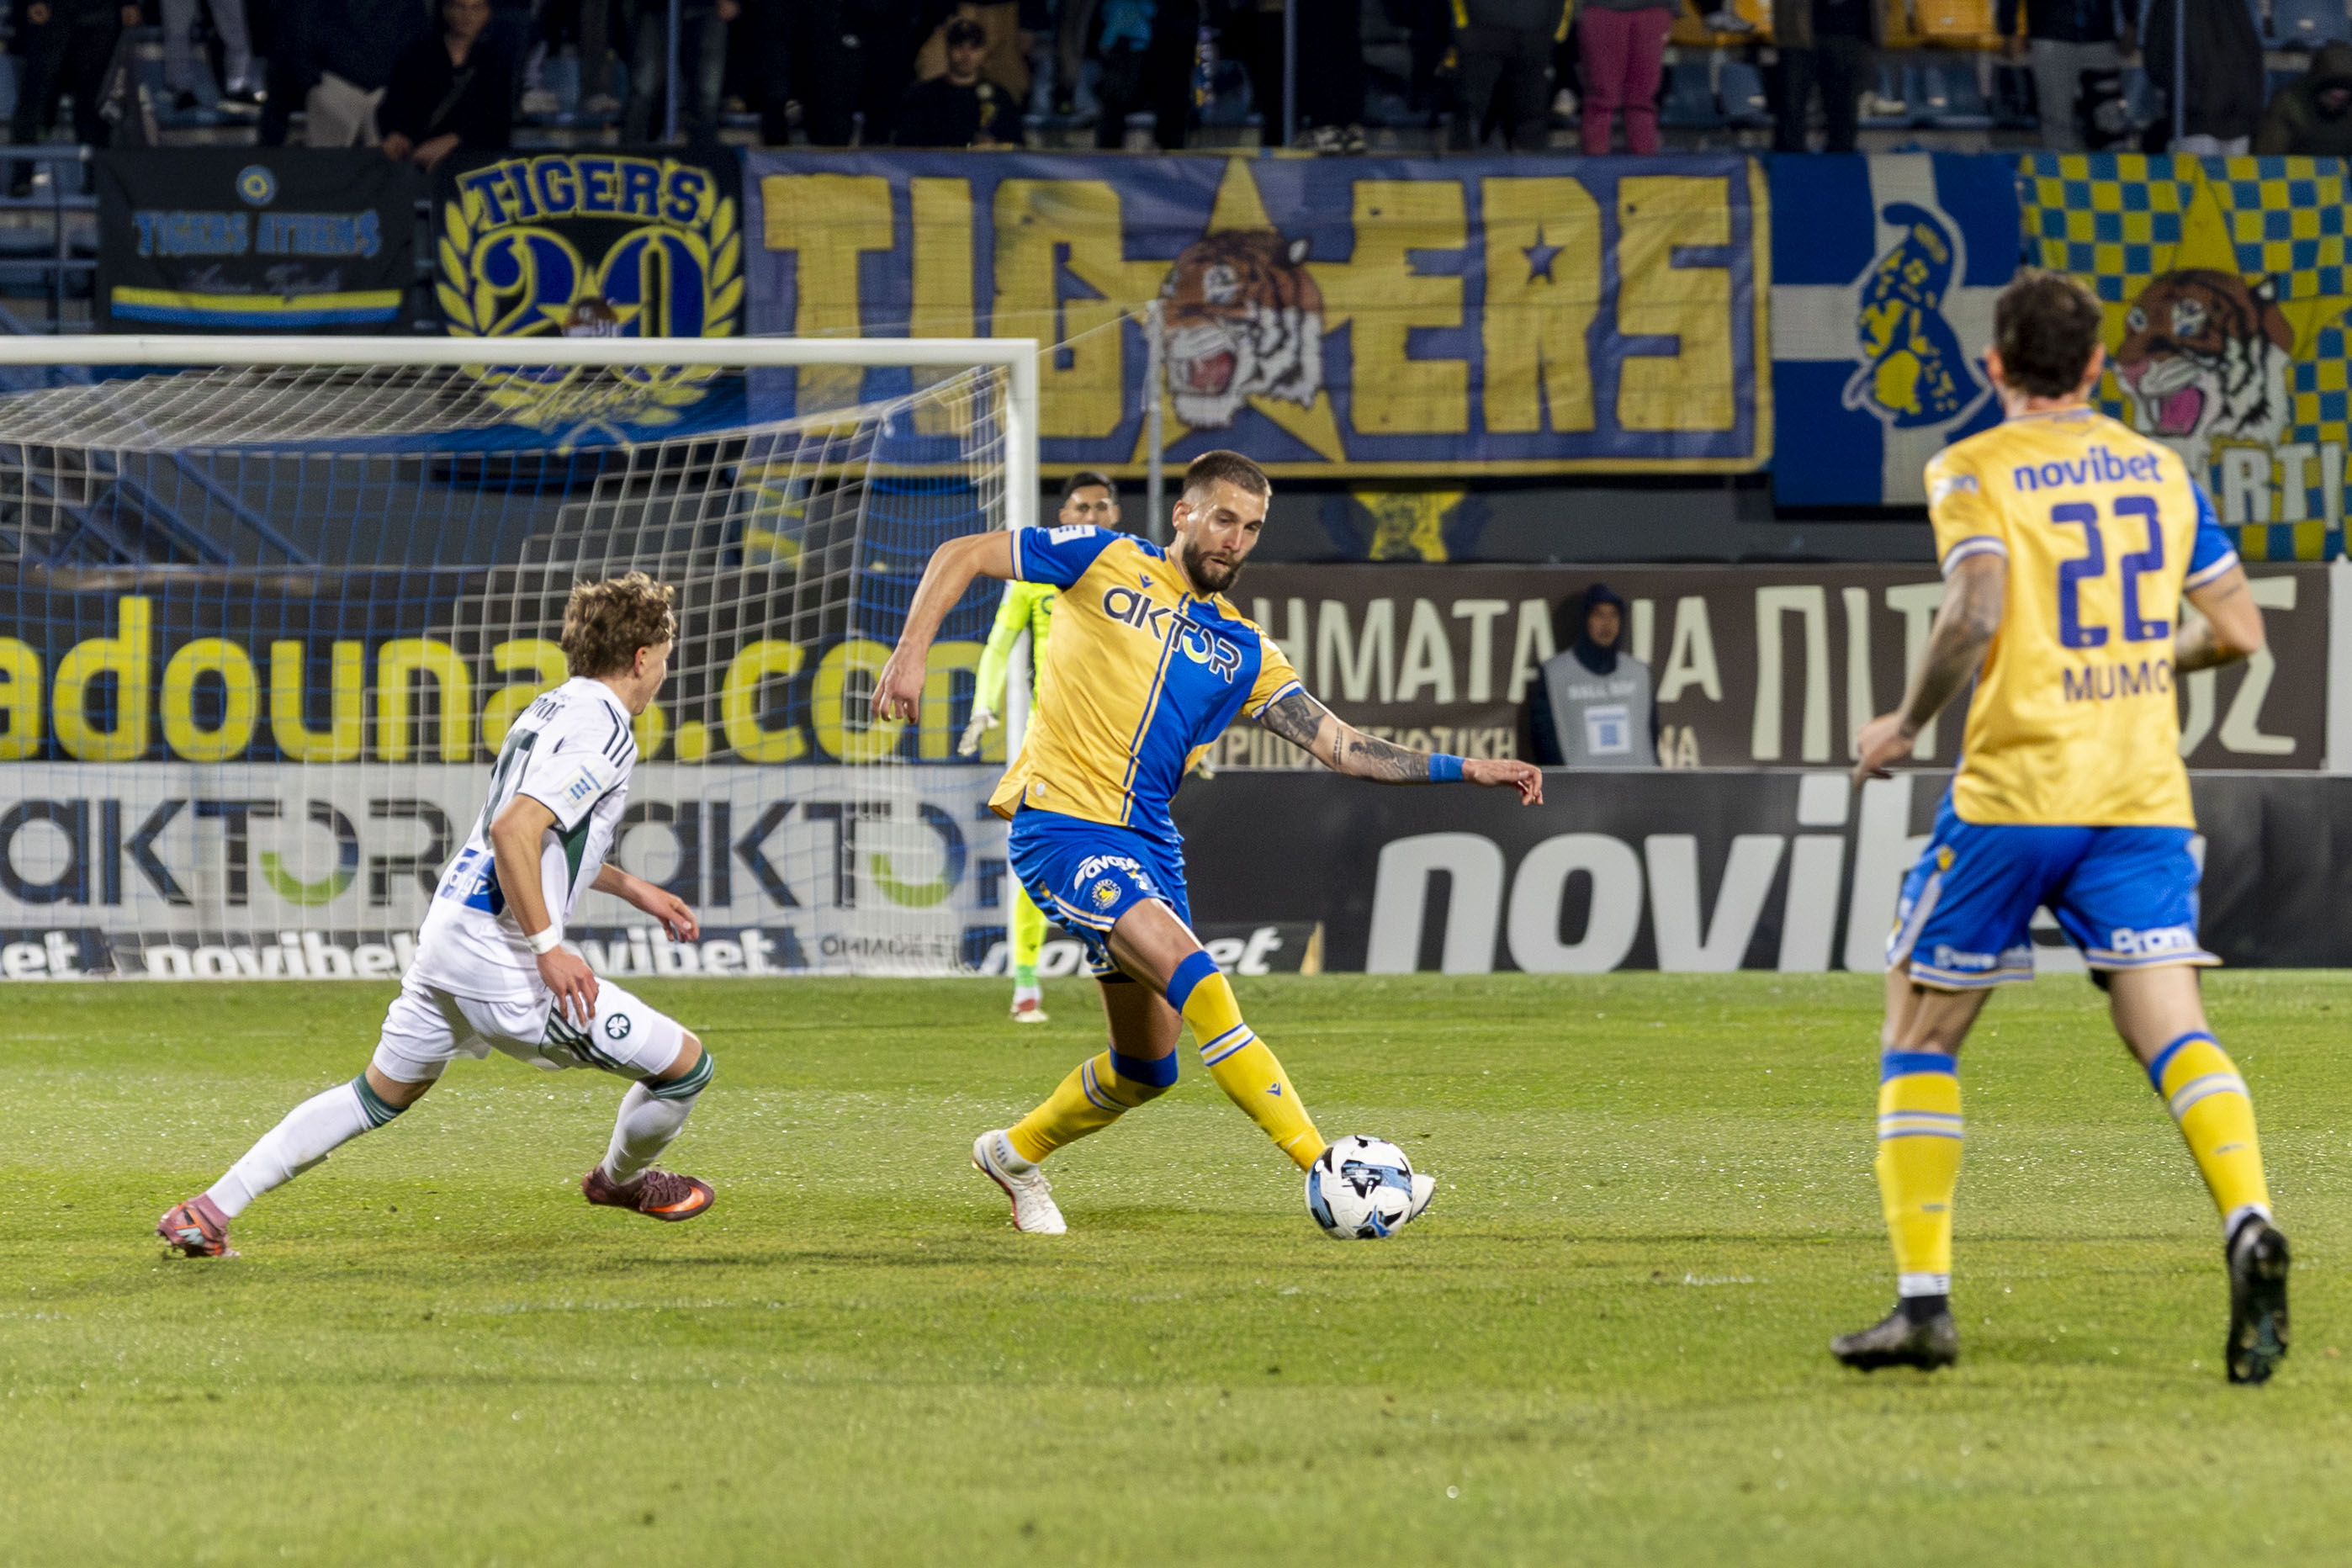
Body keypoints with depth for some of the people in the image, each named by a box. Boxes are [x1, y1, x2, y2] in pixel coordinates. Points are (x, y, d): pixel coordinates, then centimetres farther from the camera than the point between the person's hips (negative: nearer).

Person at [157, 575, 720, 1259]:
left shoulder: (551, 710, 18)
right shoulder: (602, 733, -13)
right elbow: (513, 831, -25)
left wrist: (635, 889, 37)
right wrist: (550, 950, -23)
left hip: (444, 938, 10)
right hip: (501, 964, -10)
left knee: (379, 1094, 21)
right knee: (685, 1063, 2)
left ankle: (208, 1210, 15)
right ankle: (623, 1179, 32)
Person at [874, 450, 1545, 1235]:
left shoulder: (1243, 653, 12)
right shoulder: (1106, 562, 0)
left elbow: (1342, 746, 8)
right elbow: (961, 556, 3)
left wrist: (1465, 769, -1)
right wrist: (911, 653, -12)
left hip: (1147, 842, 7)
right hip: (1060, 822, -7)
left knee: (1149, 1066, 8)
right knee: (1195, 977, -23)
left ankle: (1015, 1153, 34)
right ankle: (1328, 1170, -28)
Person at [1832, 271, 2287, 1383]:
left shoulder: (1975, 471, -2)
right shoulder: (2159, 470, 13)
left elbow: (1975, 614, -17)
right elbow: (2236, 630, 14)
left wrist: (1905, 724, -3)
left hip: (2014, 789, -3)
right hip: (2143, 792, 3)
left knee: (1918, 1034, 11)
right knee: (2171, 1030, -6)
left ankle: (1923, 1298, 5)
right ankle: (2248, 1223, -33)